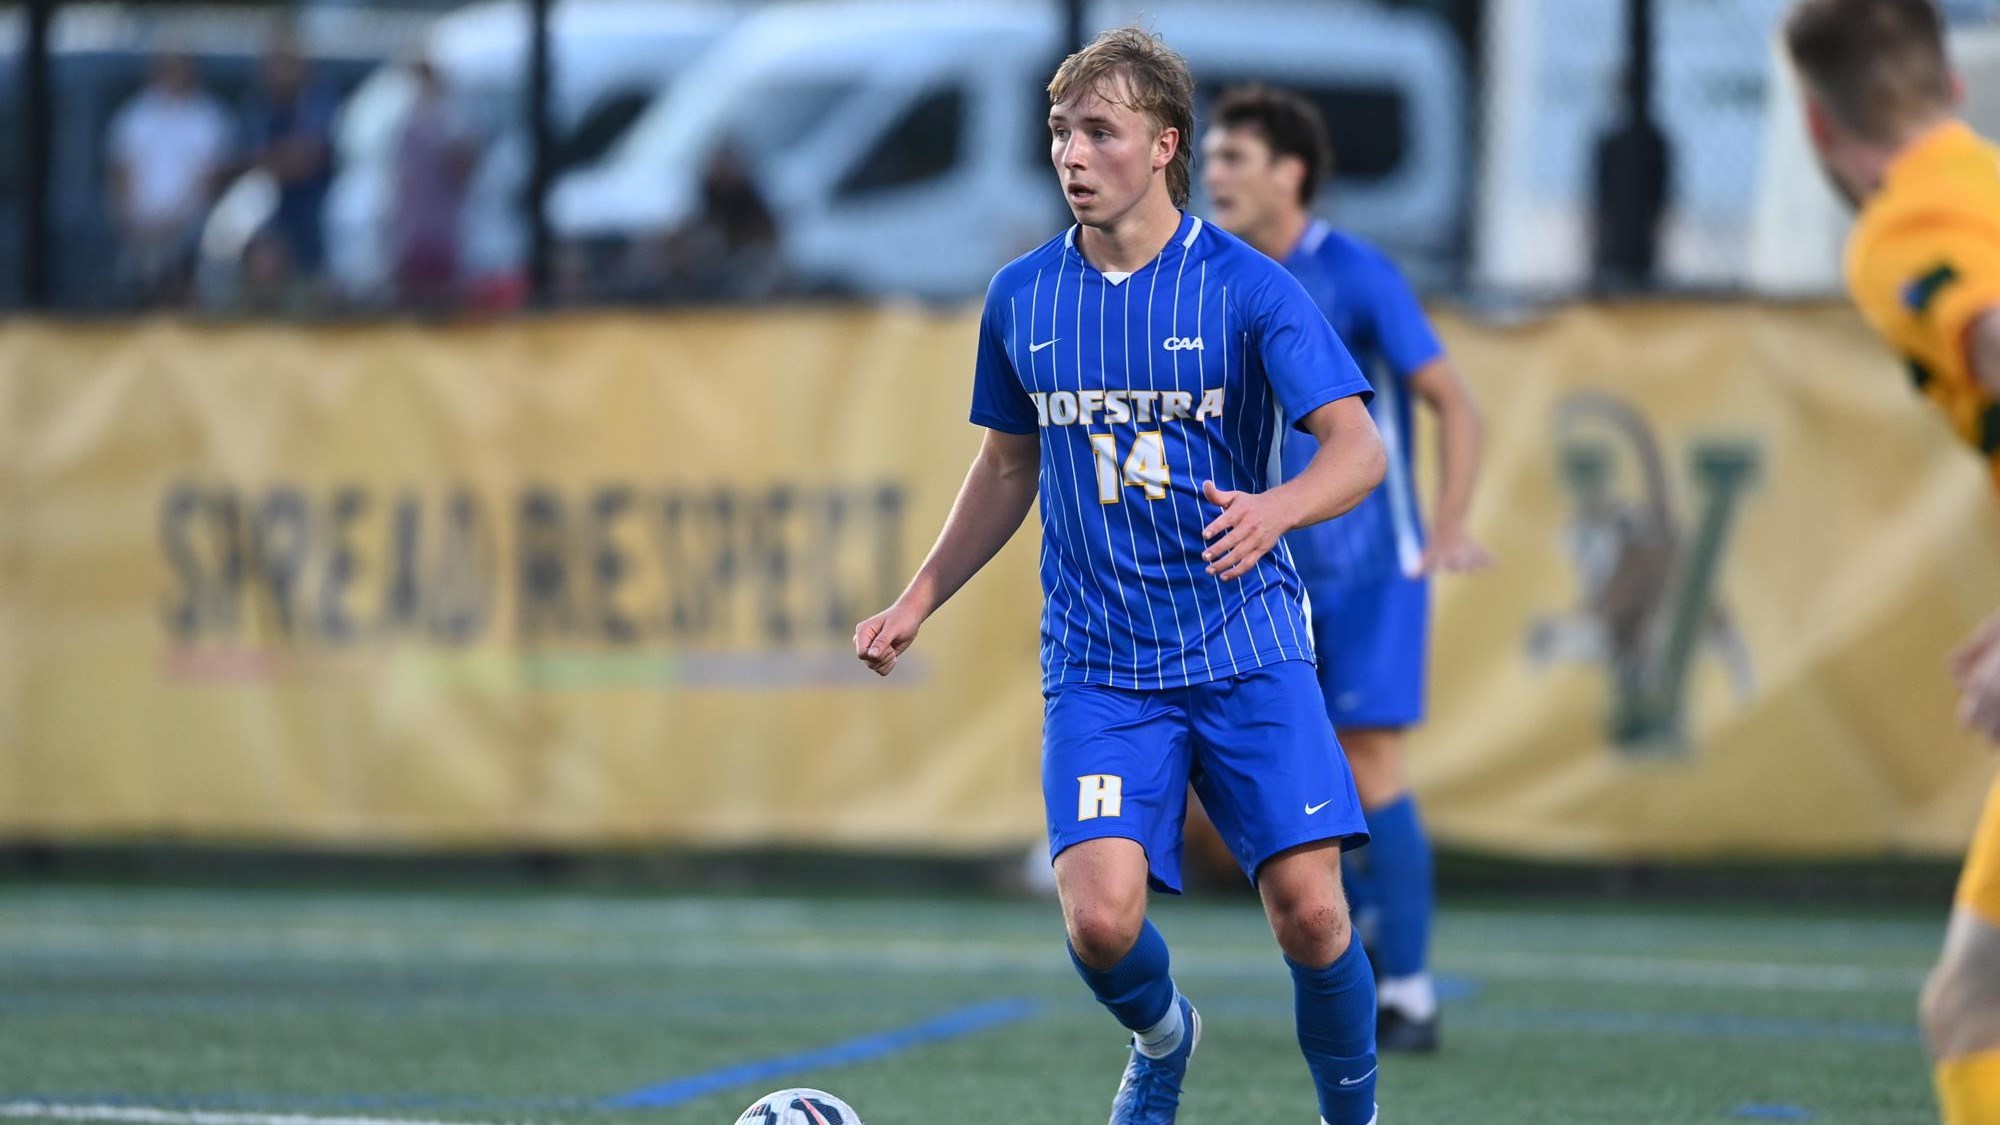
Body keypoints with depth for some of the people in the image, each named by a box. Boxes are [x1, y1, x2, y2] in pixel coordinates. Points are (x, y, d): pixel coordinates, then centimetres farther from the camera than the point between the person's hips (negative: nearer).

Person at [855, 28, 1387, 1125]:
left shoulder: (1247, 287, -6)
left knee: (1309, 912, -13)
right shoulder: (1022, 297, 6)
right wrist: (918, 602, 14)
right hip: (1097, 662, 2)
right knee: (1101, 920, -17)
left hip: (1247, 649, -2)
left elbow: (1357, 449, -12)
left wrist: (1277, 506, -33)